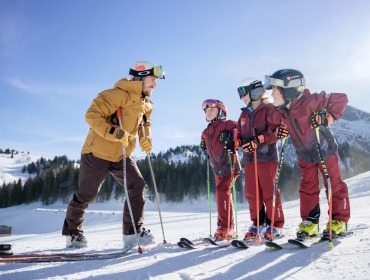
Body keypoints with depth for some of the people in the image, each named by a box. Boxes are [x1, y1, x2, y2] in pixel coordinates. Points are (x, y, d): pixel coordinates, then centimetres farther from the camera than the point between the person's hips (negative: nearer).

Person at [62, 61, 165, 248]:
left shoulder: (146, 104, 7)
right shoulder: (119, 94, -20)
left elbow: (145, 123, 24)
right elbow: (92, 115, -23)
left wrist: (146, 138, 3)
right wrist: (114, 133, -33)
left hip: (122, 155, 7)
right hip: (98, 152, -7)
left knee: (138, 186, -7)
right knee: (86, 195, 6)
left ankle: (132, 232, 1)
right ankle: (71, 232, 28)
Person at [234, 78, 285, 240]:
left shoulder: (269, 109, -2)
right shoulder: (244, 114, 18)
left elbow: (275, 131, -14)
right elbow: (239, 133, 19)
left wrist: (258, 139, -24)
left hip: (267, 157, -6)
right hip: (249, 159, 6)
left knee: (269, 192, -2)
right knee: (251, 192, 7)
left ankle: (275, 225, 11)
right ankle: (258, 223, 20)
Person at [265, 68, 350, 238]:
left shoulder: (310, 101, -30)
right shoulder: (280, 112, -13)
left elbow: (341, 99, -24)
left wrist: (328, 117, -33)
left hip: (325, 150, -5)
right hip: (305, 155, 5)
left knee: (334, 186, 6)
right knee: (308, 188, 10)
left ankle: (339, 221, 20)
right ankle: (309, 222, 20)